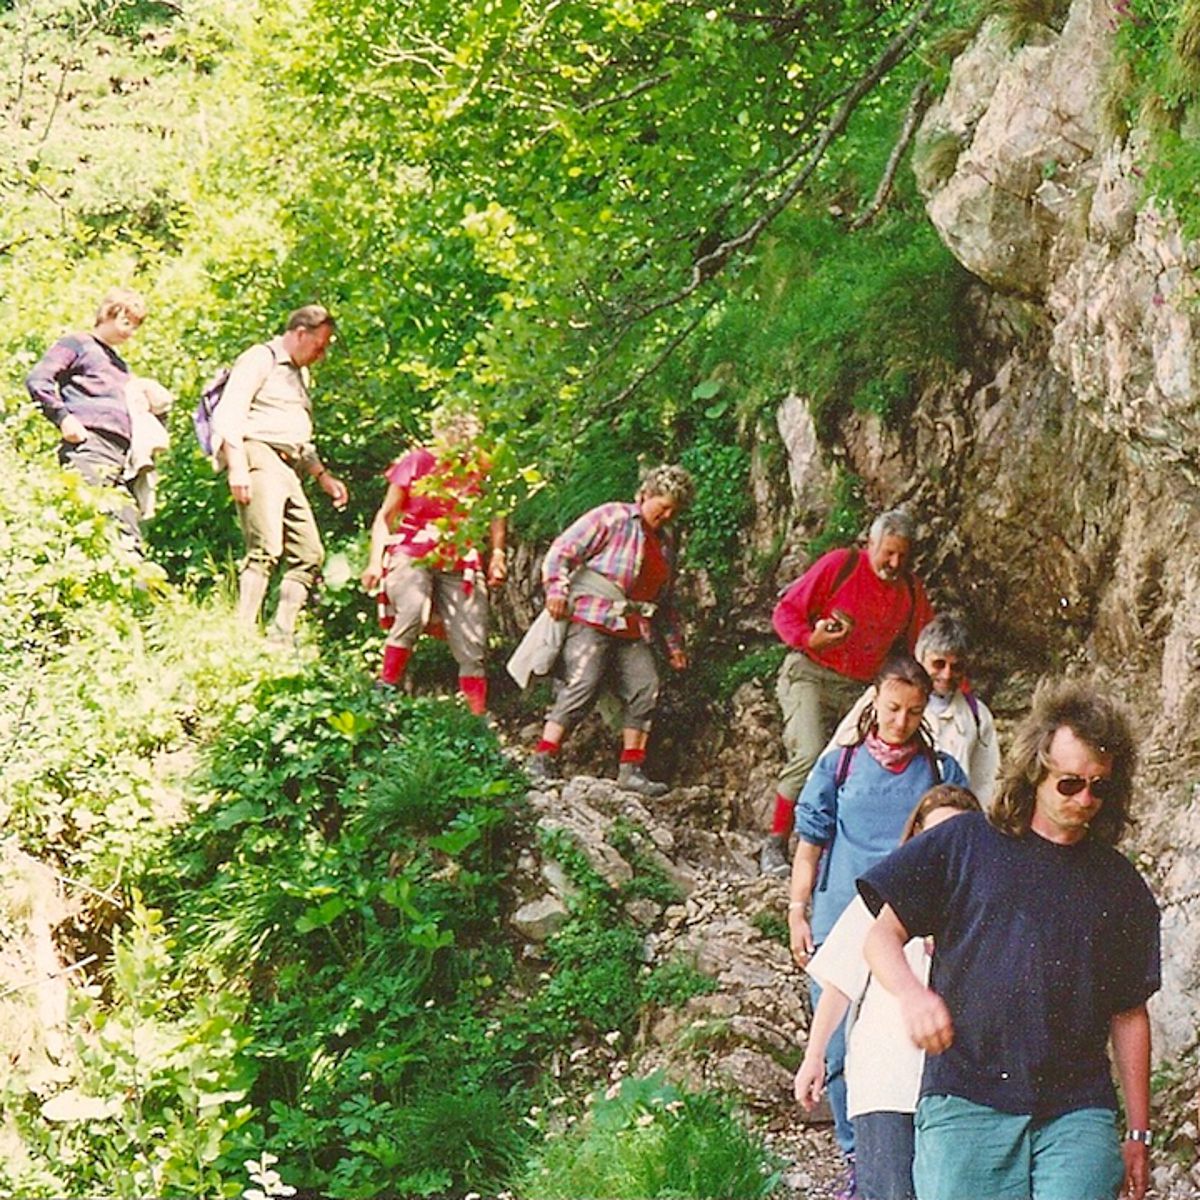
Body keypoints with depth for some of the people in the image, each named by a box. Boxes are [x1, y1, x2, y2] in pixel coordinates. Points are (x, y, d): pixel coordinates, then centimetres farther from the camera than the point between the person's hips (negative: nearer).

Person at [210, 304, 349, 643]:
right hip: (258, 457, -9)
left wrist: (323, 476, 28)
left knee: (310, 554, 4)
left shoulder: (298, 374, 28)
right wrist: (237, 466, -21)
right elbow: (230, 412, -12)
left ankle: (281, 638, 4)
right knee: (266, 549, -21)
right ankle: (242, 635, -25)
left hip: (288, 469, 9)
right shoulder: (260, 360, 0)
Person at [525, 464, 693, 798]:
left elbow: (664, 599, 32)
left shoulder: (664, 545, 24)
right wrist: (557, 589, -18)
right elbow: (563, 549, -5)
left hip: (633, 631, 8)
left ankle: (631, 770, 0)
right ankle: (542, 761, -19)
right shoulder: (611, 517, 1)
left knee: (646, 690, -4)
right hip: (592, 620, -8)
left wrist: (673, 643, 27)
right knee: (582, 685, -18)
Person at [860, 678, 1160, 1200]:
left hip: (1077, 1111, 2)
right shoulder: (965, 844, 8)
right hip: (965, 1100, -1)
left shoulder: (1119, 883, 15)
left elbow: (1129, 1015, 18)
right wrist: (913, 993, -16)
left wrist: (1138, 1133, 16)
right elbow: (882, 935, 6)